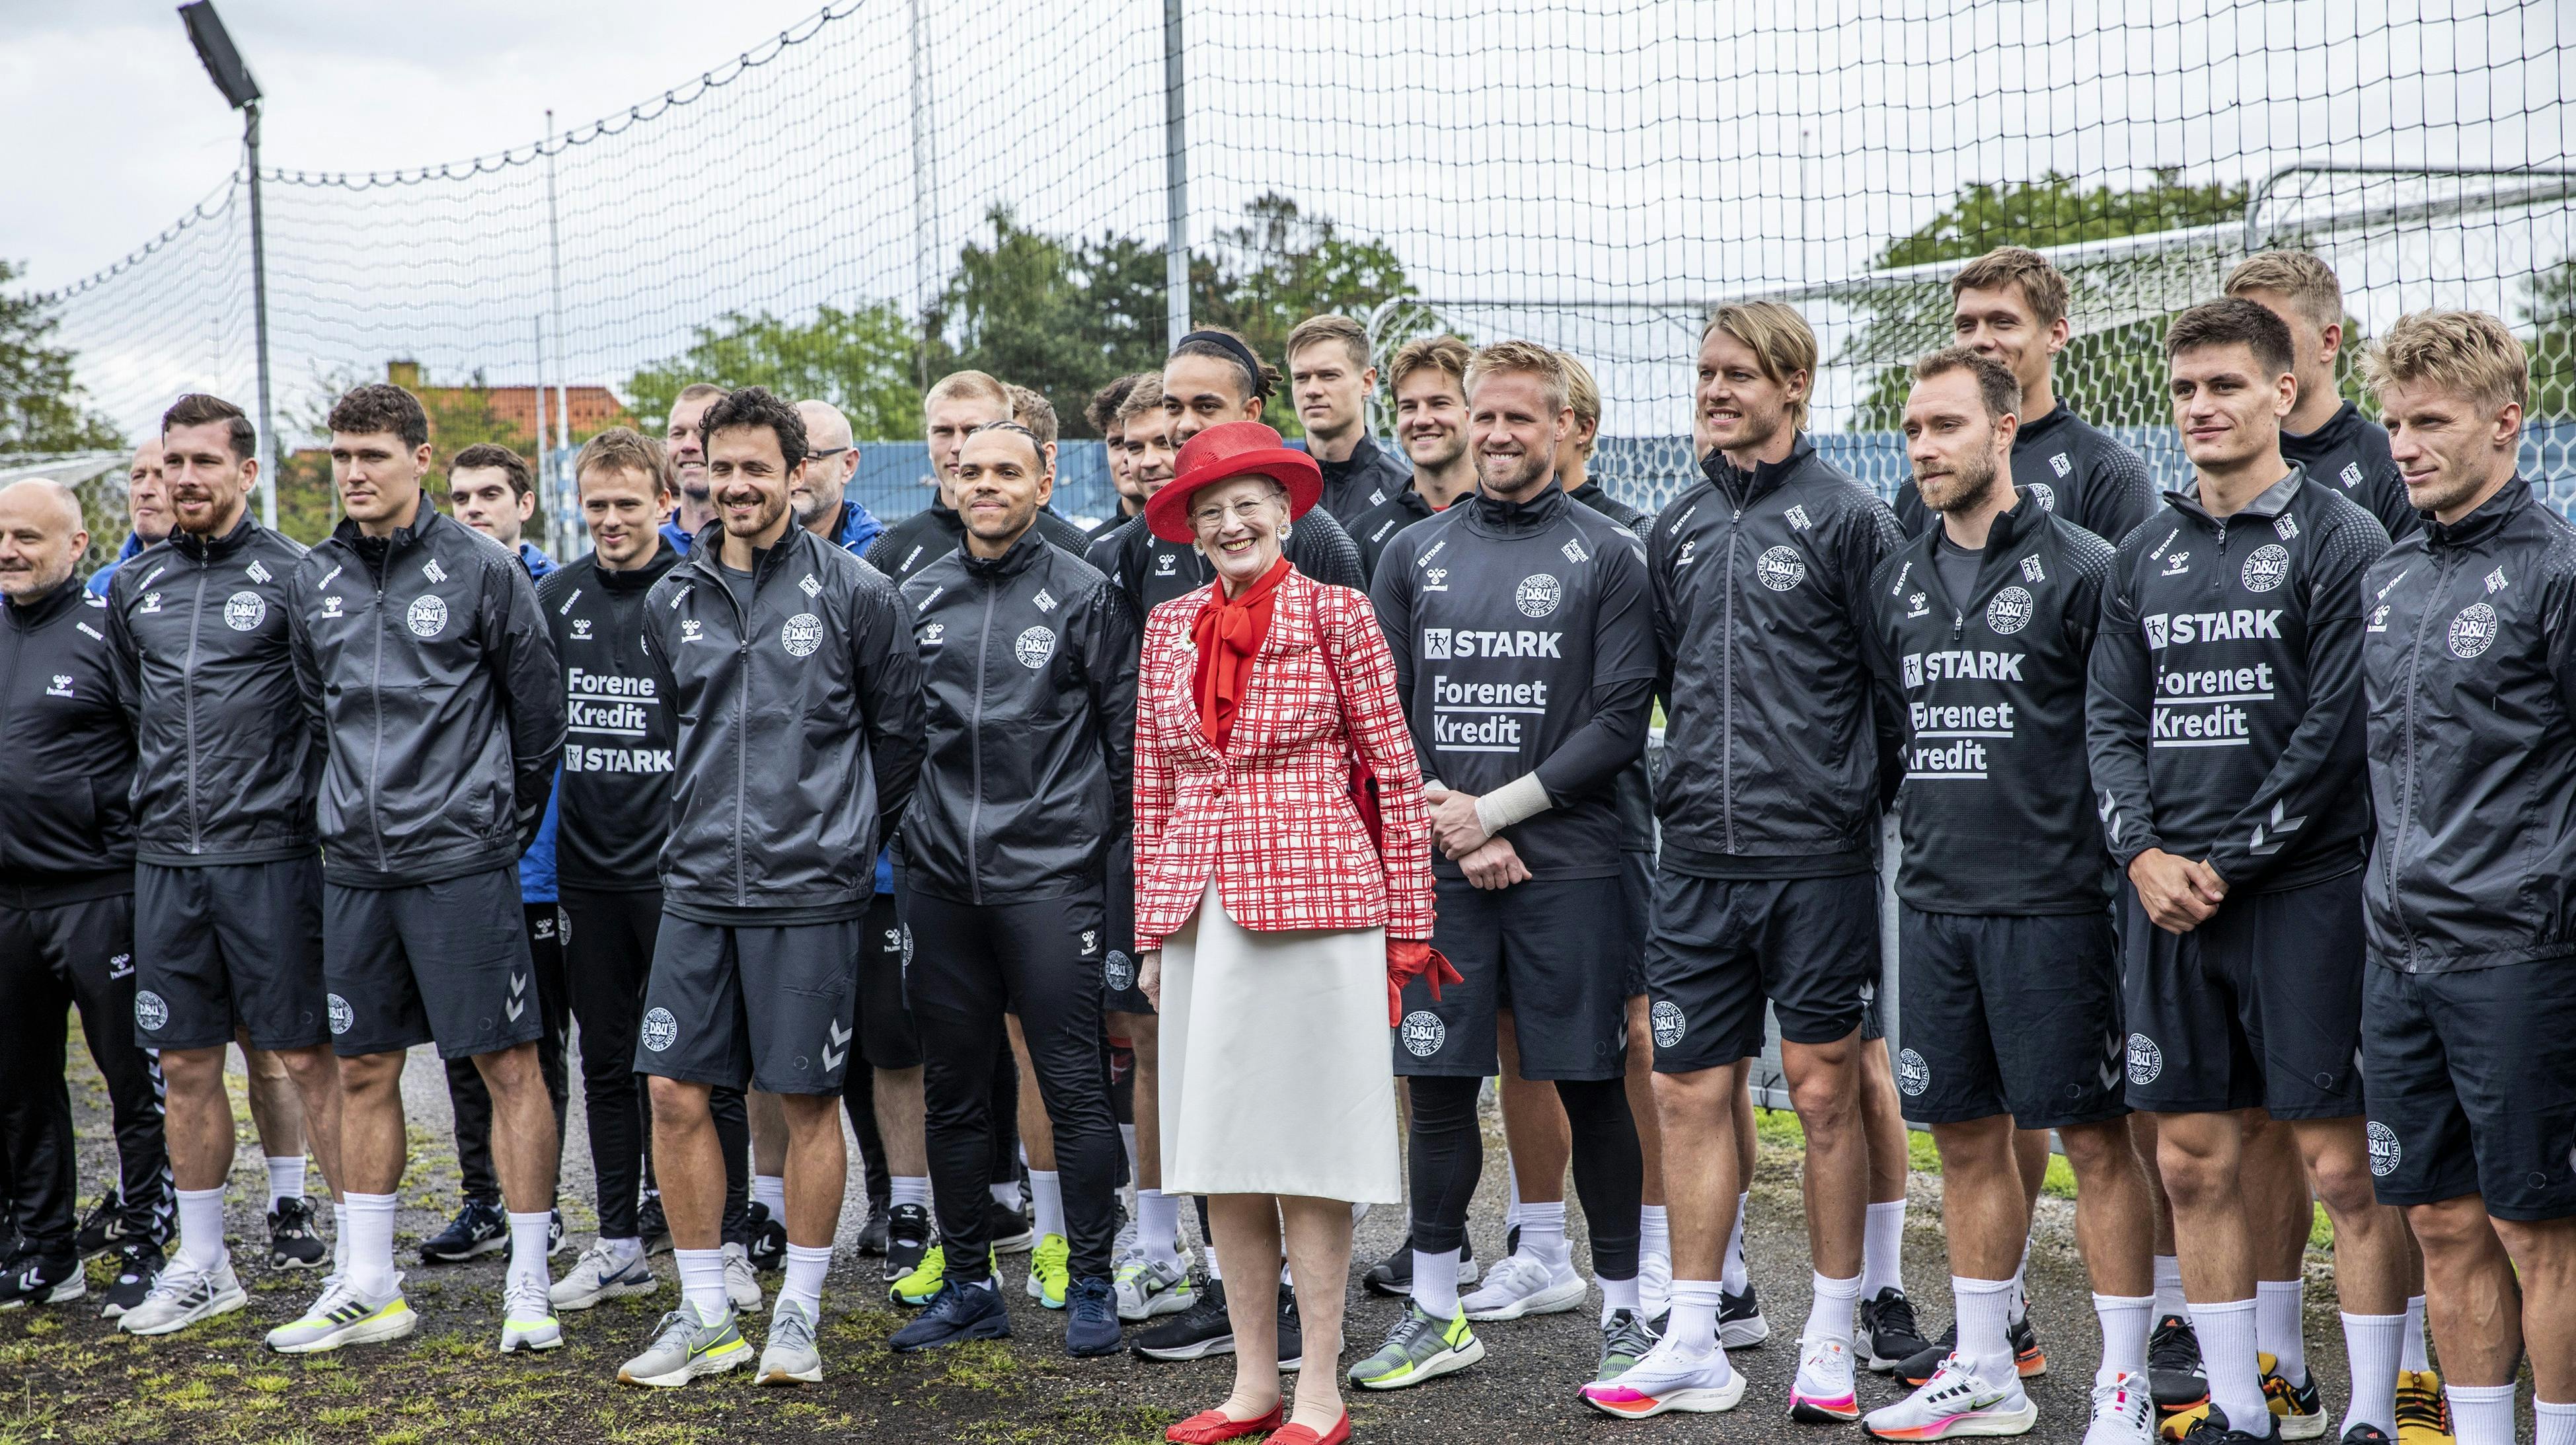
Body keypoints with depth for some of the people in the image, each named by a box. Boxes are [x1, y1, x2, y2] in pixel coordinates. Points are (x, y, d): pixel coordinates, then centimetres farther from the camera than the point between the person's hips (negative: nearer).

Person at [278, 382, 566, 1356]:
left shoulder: (481, 570, -6)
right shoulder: (314, 581, 8)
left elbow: (538, 709, 0)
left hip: (462, 861, -5)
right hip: (355, 864, 5)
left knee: (508, 1064, -3)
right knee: (364, 1070, 11)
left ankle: (529, 1288, 5)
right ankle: (369, 1290, 21)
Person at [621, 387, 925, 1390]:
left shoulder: (854, 592, -4)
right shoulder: (671, 602, 8)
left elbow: (899, 731, 5)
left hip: (811, 890, -4)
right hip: (698, 886, 4)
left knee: (808, 1100, 3)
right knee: (675, 1092, 2)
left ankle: (798, 1314, 17)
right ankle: (705, 1316, 16)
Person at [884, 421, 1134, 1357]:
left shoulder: (1084, 594, -1)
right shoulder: (917, 598, 10)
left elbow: (1125, 730, 1)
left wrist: (1094, 836, 1)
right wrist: (910, 825, 10)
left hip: (1049, 876, -4)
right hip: (942, 879, 4)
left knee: (1073, 1085, -2)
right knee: (952, 1091, 9)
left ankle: (1090, 1284, 8)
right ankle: (968, 1286, 20)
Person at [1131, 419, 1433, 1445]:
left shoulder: (1336, 615, -1)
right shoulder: (1170, 628, 11)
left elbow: (1396, 775, -1)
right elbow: (1152, 789, 14)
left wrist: (1406, 926, -4)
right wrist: (1152, 929, 11)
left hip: (1314, 899, -5)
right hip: (1201, 908, 5)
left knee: (1308, 1146, -1)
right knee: (1221, 1147, 7)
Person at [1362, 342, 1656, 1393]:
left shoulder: (1609, 556, 2)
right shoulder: (1415, 555, 11)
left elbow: (1621, 722, -5)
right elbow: (1379, 716, 8)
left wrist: (1495, 809, -10)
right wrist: (1453, 831, -5)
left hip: (1567, 866, -3)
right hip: (1439, 869, 3)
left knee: (1591, 1089, 2)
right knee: (1437, 1086, 6)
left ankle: (1624, 1309, 13)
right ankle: (1436, 1313, 17)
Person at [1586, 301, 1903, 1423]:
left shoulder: (1847, 518, -4)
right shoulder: (1679, 529, 13)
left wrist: (1851, 796, -2)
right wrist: (1703, 779, 15)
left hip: (1817, 861, -5)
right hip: (1697, 859, 5)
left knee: (1824, 1089, 2)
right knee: (1690, 1089, 6)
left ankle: (1831, 1340, 15)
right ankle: (1693, 1347, 14)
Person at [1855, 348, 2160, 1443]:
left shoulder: (2079, 569, -6)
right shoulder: (1897, 582, 12)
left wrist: (2117, 858, -5)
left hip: (2052, 902, -6)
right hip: (1933, 900, 6)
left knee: (2094, 1138, -1)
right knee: (1966, 1137, 12)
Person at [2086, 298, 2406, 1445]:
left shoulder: (2342, 542, -3)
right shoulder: (2145, 555, 13)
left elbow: (2336, 733, -9)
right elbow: (2111, 721, 12)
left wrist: (2230, 861, -10)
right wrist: (2145, 853, -4)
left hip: (2302, 889, -5)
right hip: (2166, 897, 5)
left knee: (2344, 1165, -3)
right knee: (2194, 1162, 8)